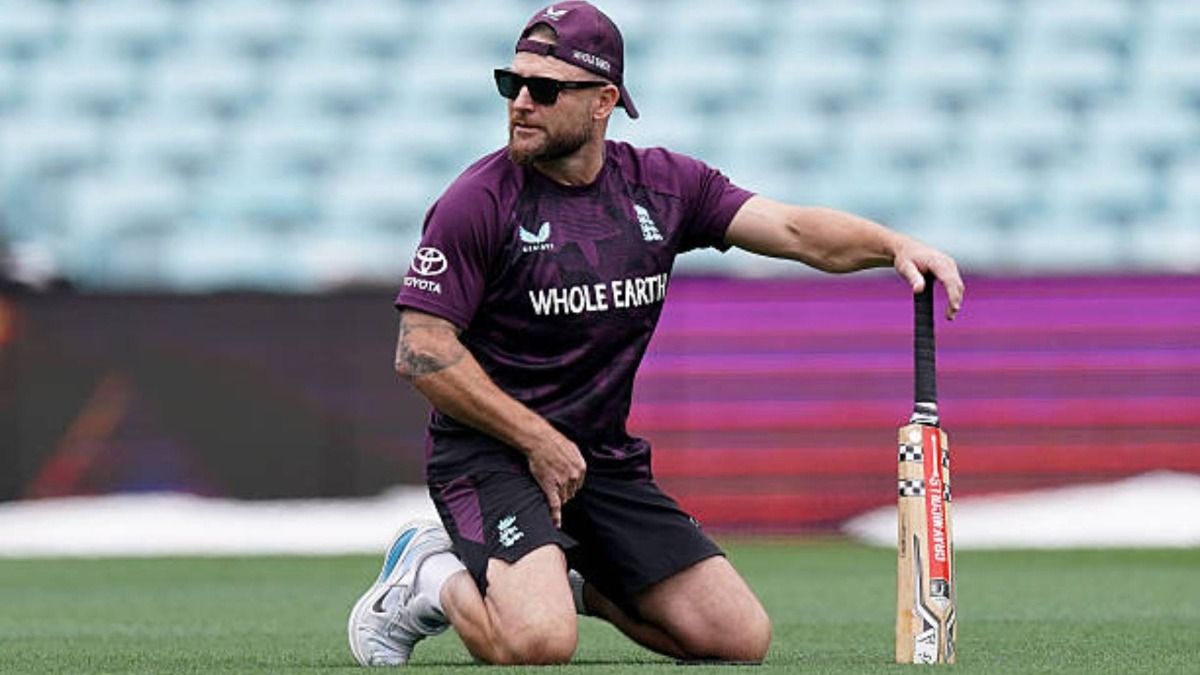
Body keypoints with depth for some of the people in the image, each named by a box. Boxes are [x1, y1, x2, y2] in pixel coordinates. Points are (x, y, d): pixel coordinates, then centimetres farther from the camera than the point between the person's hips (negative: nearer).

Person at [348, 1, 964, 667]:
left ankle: (574, 581, 19)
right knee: (539, 641, -31)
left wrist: (895, 246, -22)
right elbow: (420, 350, -12)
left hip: (607, 459, 6)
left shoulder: (662, 185, 5)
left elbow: (794, 230, -3)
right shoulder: (480, 201, -10)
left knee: (741, 639, -1)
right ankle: (434, 577, 1)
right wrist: (539, 441, -15)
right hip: (489, 454, -6)